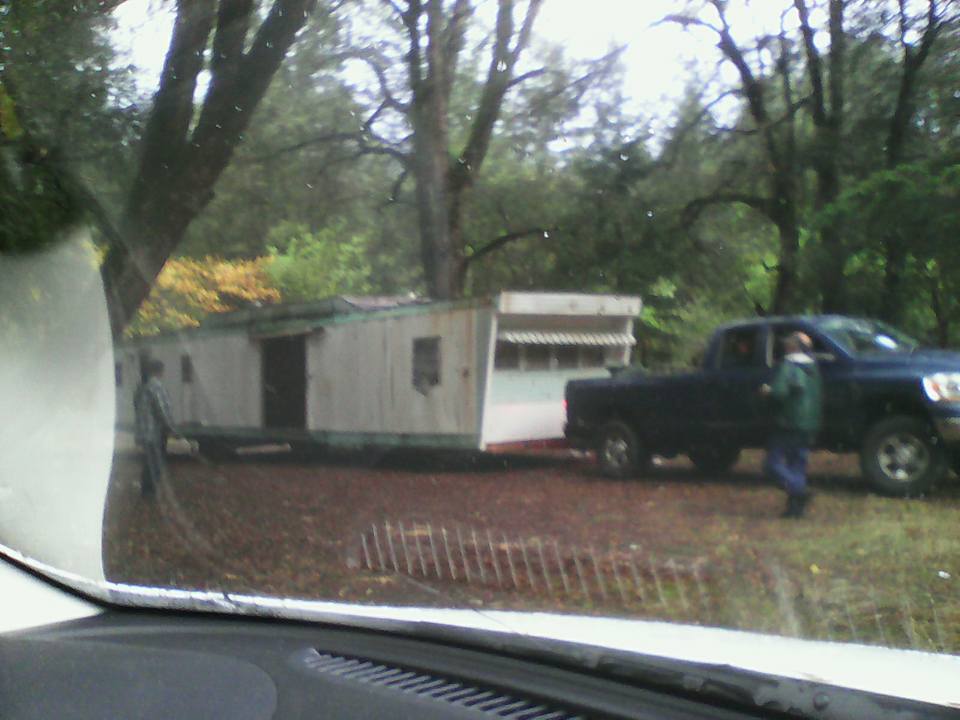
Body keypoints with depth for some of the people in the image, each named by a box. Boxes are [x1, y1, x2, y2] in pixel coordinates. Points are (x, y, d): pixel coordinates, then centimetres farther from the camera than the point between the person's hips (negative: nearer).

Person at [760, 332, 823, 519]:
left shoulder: (788, 366, -12)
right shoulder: (813, 368, 13)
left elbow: (779, 392, -22)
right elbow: (819, 396, 22)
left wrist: (768, 390, -3)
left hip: (789, 425, -8)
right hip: (809, 425, 8)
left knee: (773, 463, -3)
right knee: (798, 465, 12)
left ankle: (798, 491, -19)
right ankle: (797, 505, 9)